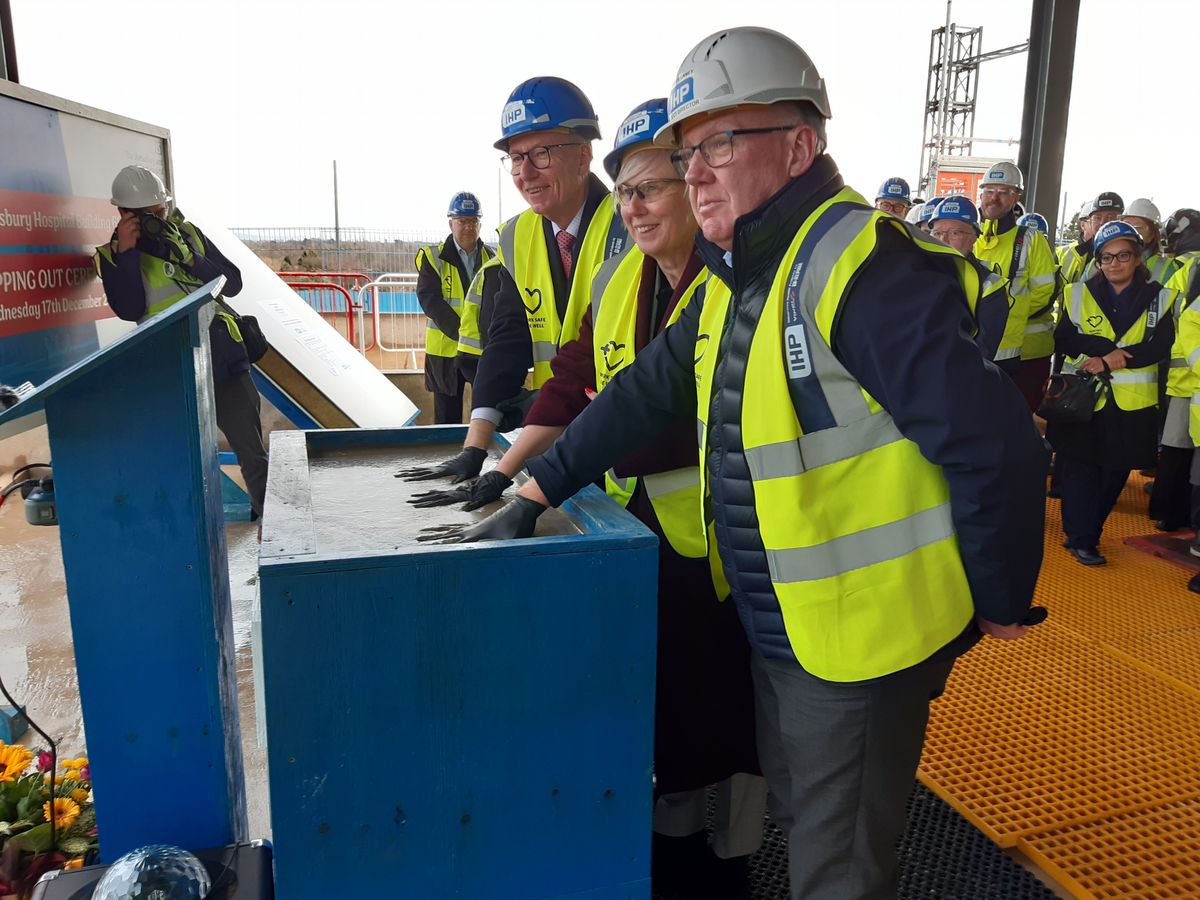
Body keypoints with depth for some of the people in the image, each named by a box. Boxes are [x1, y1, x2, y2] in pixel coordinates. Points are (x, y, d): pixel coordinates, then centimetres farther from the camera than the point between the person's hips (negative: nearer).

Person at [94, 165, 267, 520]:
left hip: (225, 359, 2)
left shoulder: (188, 234, 9)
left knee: (252, 453, 5)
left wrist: (186, 257, -12)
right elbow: (129, 311, -13)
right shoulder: (112, 256, 2)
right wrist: (128, 252, -16)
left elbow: (232, 284, 1)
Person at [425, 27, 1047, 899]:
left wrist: (1000, 604, -12)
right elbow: (643, 394, 7)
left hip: (860, 640, -8)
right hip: (773, 629, 8)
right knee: (797, 821, 28)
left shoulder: (863, 267, -23)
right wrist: (532, 497, 3)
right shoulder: (734, 279, 7)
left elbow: (995, 446, -24)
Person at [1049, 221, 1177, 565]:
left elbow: (1160, 346, -8)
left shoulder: (1158, 298, 4)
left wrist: (1108, 360, -20)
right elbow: (1063, 339, -7)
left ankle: (1084, 532, 23)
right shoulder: (1079, 294, 4)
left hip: (1131, 401, 1)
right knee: (1080, 468, -2)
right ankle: (1080, 540, 5)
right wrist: (1108, 348, -22)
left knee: (1114, 472, 8)